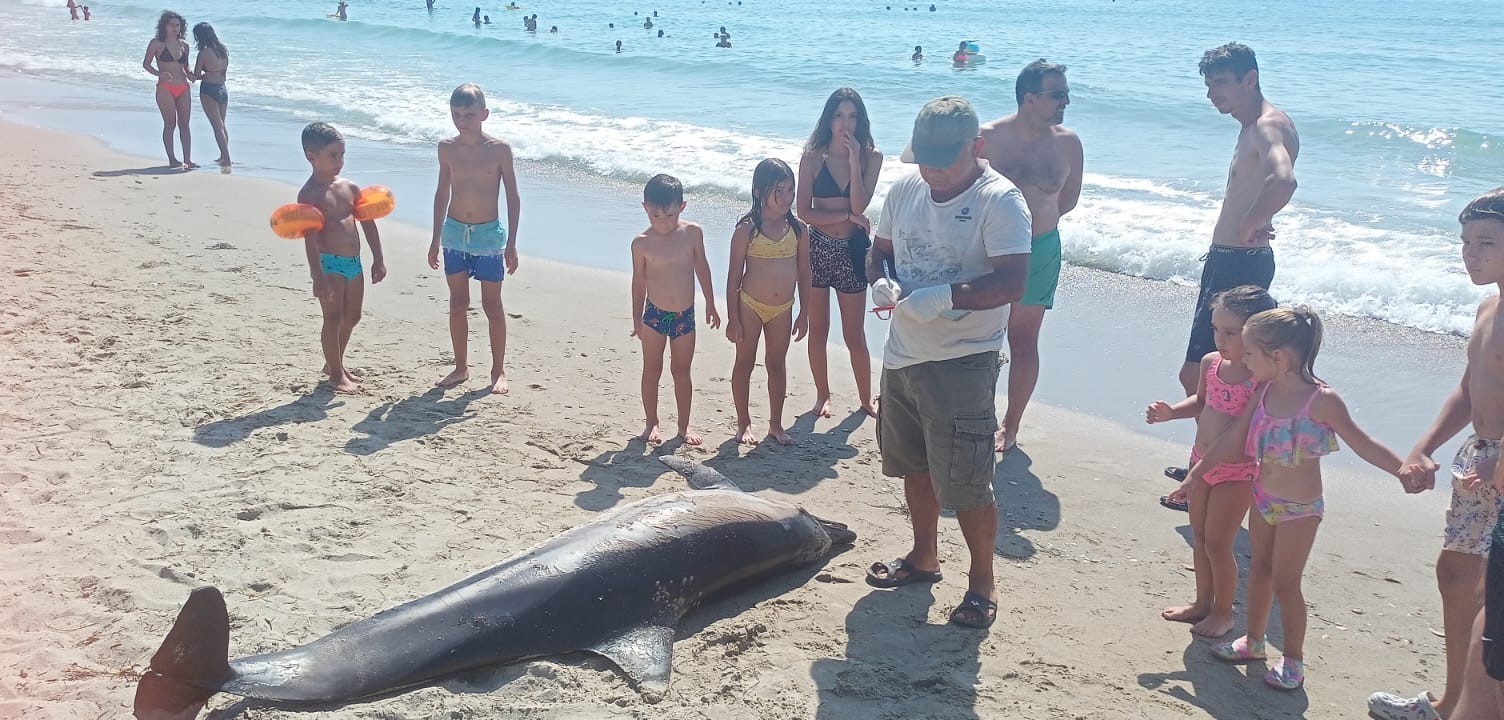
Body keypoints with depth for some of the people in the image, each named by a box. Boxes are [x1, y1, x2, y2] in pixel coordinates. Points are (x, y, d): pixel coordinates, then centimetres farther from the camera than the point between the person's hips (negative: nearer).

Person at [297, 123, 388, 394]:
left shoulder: (350, 188, 10)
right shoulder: (309, 195, -11)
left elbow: (368, 223, 15)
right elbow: (310, 239, -17)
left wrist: (378, 259, 11)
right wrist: (318, 277, -23)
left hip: (354, 262, 7)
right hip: (329, 263, -7)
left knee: (352, 317, 16)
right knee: (333, 318, -2)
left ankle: (335, 362, 34)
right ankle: (336, 374, 8)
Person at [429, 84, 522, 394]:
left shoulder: (499, 149, -9)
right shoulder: (447, 148, 0)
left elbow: (513, 197, -5)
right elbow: (442, 193, 10)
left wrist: (511, 243, -8)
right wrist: (436, 239, 10)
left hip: (488, 234, -3)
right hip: (454, 232, 3)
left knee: (492, 305, 3)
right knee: (457, 304, 10)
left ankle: (498, 371, 15)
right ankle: (461, 367, 23)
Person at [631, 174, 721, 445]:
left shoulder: (693, 233, -8)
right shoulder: (641, 242, -10)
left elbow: (702, 268, 5)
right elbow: (639, 281, 0)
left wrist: (710, 304, 10)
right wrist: (637, 319, 5)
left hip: (685, 315, 1)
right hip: (654, 314, -1)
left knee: (681, 372, 12)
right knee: (652, 371, 10)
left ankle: (684, 425, 23)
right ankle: (652, 422, 23)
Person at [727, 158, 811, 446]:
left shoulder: (798, 229, -3)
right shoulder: (746, 229, -12)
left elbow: (804, 273, 4)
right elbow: (734, 276, -9)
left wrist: (804, 313, 3)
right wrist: (733, 318, -10)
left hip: (782, 309, 3)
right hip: (750, 305, -3)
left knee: (777, 365, 13)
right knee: (744, 363, 8)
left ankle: (776, 424, 26)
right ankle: (744, 422, 22)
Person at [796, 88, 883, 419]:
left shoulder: (871, 157, -2)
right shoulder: (813, 157, -4)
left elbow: (859, 205, -15)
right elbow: (804, 212, -9)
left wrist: (854, 158, -17)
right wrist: (848, 215, -12)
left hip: (852, 250, 0)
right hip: (817, 248, 0)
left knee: (855, 336, 5)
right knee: (818, 330, 11)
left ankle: (866, 398, 22)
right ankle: (823, 395, 27)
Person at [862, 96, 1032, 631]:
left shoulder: (1000, 200, -15)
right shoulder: (905, 190, 5)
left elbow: (1011, 283, -23)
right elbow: (879, 250, 15)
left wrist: (943, 297, -30)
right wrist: (880, 281, -7)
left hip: (963, 362, -7)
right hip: (902, 354, 7)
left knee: (965, 482, -2)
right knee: (915, 466, 21)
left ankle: (982, 582, 17)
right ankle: (924, 557, 40)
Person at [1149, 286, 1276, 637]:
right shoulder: (1211, 363, -1)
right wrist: (1171, 412, 0)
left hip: (1237, 472, -7)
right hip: (1202, 463, 7)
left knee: (1217, 543, 2)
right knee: (1199, 537, 18)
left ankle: (1223, 612, 22)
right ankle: (1203, 602, 36)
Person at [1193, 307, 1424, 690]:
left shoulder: (1321, 401, -22)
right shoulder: (1264, 393, -4)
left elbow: (1362, 443, -15)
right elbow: (1234, 439, 6)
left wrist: (1402, 468, -31)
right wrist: (1197, 473, 12)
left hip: (1300, 508, -6)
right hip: (1263, 498, 6)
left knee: (1285, 582, 2)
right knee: (1259, 569, 18)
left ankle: (1293, 660, 19)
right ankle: (1254, 641, 36)